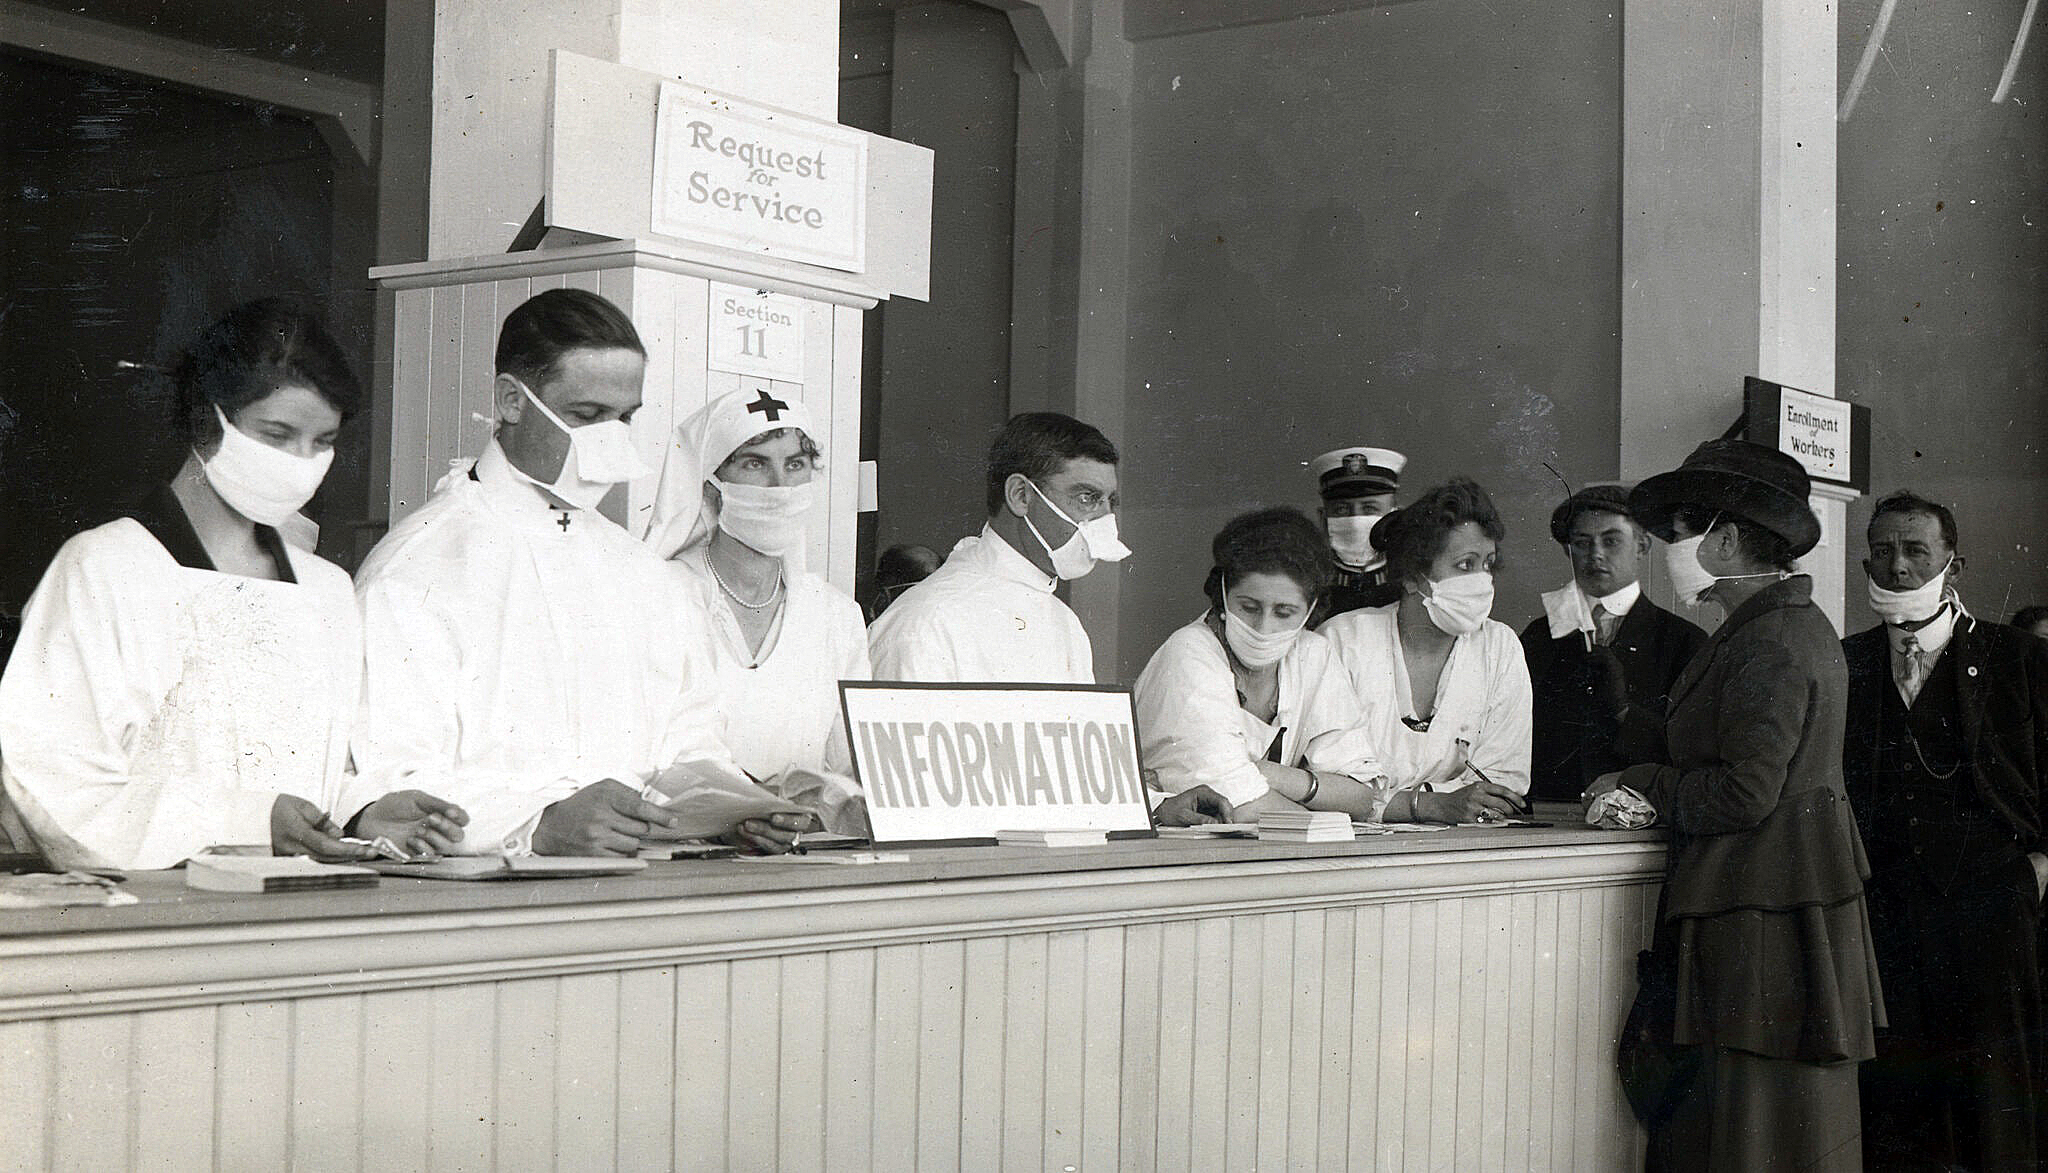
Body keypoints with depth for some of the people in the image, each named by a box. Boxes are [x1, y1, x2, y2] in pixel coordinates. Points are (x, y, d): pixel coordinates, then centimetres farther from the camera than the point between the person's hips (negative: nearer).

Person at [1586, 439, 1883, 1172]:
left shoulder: (1768, 642, -16)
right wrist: (1652, 797, 7)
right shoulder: (1791, 624, 16)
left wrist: (1641, 784, -6)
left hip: (1765, 913, -10)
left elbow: (1745, 794, -20)